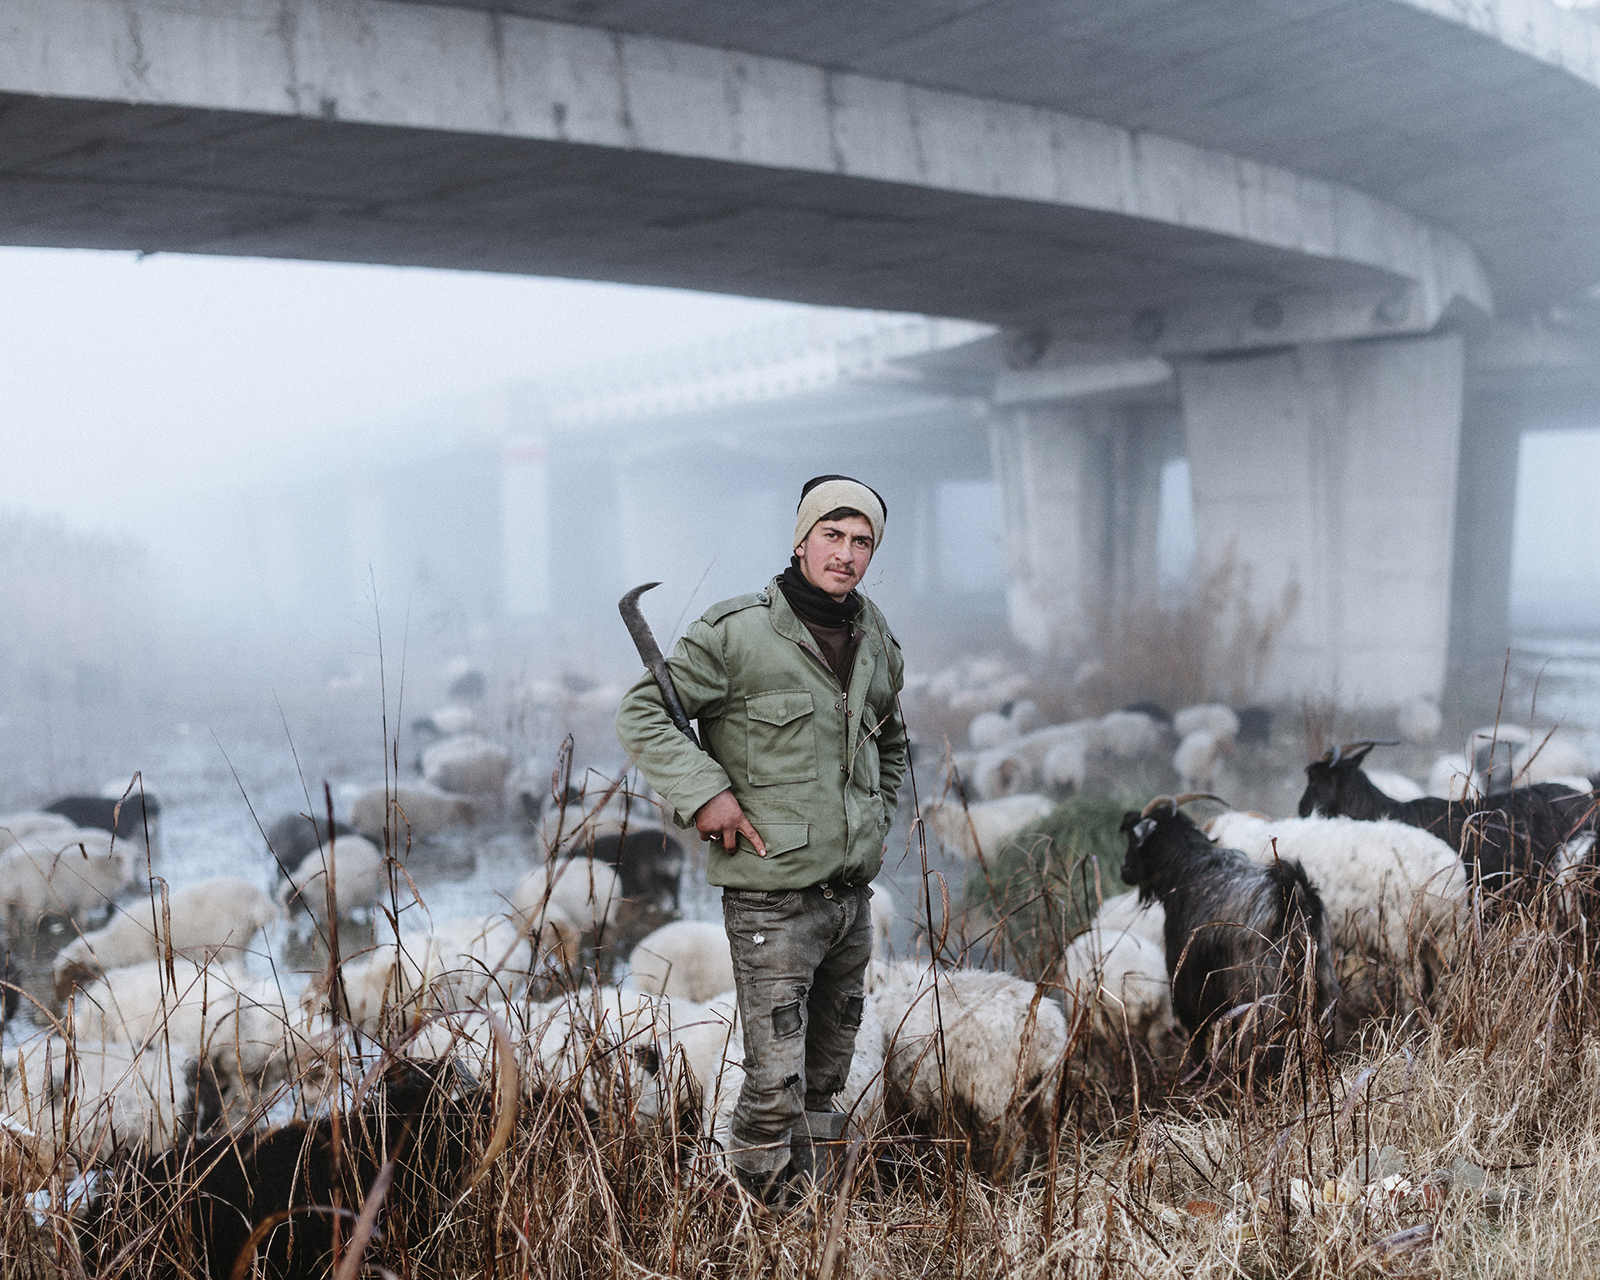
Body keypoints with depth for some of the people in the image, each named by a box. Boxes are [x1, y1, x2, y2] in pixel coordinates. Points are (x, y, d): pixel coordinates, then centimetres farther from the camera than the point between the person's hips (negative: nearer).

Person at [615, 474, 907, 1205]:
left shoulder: (876, 644, 10)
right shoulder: (738, 632, -11)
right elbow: (641, 715, -8)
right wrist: (703, 791, -18)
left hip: (852, 895, 7)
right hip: (772, 900, -7)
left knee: (827, 1075, 18)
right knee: (776, 1082, -6)